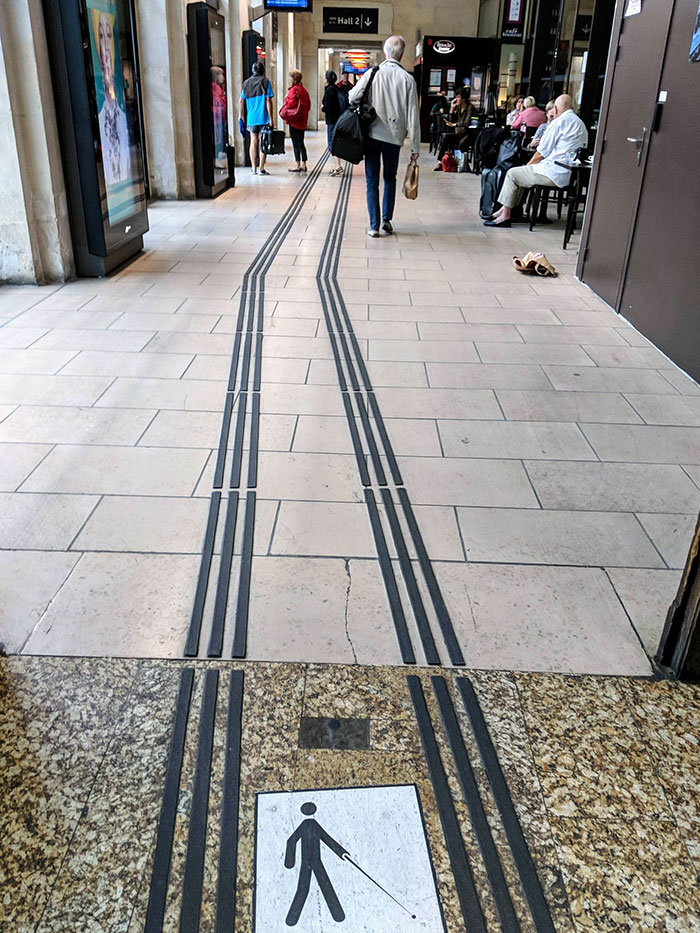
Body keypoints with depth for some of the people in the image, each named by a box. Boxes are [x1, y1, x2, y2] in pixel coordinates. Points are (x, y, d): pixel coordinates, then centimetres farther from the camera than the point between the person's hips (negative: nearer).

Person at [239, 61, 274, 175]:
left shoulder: (246, 83, 7)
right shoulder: (266, 82, -4)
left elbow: (241, 101, 6)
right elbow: (268, 101, -9)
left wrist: (241, 117, 12)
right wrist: (270, 118, -8)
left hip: (251, 118, 3)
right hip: (264, 118, -3)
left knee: (253, 142, 9)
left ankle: (254, 168, 9)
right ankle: (261, 168, -1)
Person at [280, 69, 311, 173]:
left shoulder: (293, 90, -13)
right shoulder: (304, 90, 10)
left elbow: (291, 104, -18)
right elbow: (308, 105, 13)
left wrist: (284, 112, -2)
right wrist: (303, 113, 17)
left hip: (294, 120, -8)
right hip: (302, 121, 8)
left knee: (296, 143, -4)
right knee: (301, 143, 13)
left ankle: (298, 166, -2)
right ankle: (303, 165, 13)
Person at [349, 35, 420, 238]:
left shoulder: (372, 73, -4)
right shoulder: (407, 79, -4)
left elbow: (352, 98, -1)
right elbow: (413, 116, -5)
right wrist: (415, 147, 0)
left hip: (372, 134, 0)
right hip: (394, 136, 0)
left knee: (372, 181, 6)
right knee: (390, 178, 19)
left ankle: (374, 226, 3)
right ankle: (387, 219, 12)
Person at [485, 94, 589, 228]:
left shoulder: (559, 122, -10)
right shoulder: (580, 123, 19)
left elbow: (542, 153, -10)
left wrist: (528, 165, 9)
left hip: (555, 174, -10)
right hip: (570, 174, 10)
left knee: (512, 173, 1)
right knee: (522, 173, 22)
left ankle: (505, 216, 2)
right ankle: (505, 209, 20)